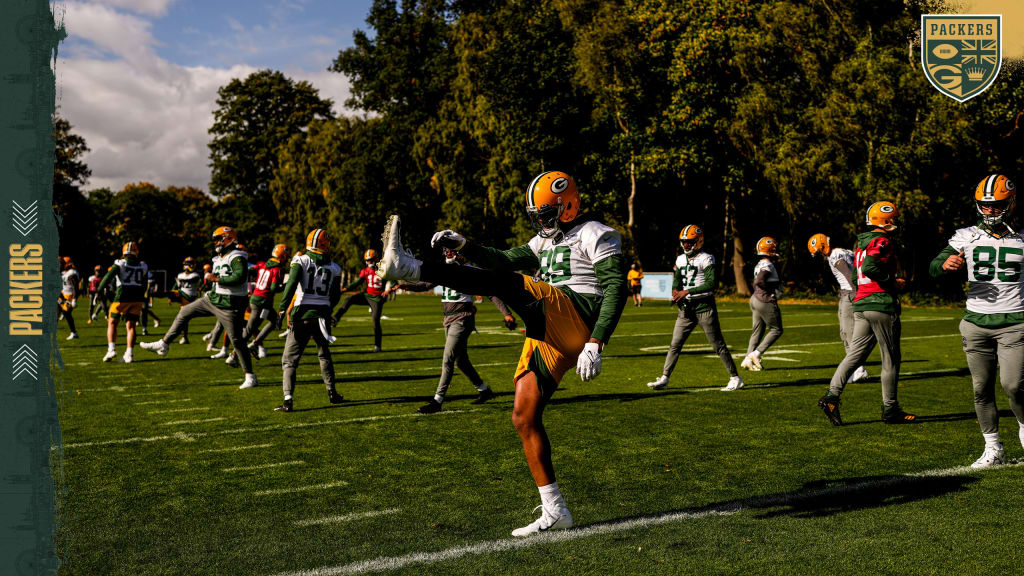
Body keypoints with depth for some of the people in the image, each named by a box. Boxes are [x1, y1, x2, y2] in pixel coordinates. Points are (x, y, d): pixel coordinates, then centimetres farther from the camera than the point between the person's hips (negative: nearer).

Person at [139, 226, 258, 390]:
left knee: (236, 340, -6)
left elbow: (239, 277, -31)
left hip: (229, 306, -9)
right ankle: (163, 344, 23)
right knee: (185, 312, 13)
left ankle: (250, 377, 2)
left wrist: (217, 279, -23)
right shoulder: (219, 259, 14)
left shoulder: (237, 258, -15)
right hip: (214, 299, 9)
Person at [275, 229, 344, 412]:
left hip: (303, 315, -3)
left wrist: (282, 309, -18)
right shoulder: (334, 268, 6)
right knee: (324, 355, 25)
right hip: (323, 314, 3)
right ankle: (332, 393, 28)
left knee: (289, 359, 2)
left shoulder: (300, 260, -4)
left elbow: (291, 285, -17)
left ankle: (288, 400, -9)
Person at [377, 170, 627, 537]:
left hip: (574, 320, -9)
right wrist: (464, 246, 6)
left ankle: (407, 267, -32)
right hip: (547, 336, 9)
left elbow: (616, 291, -11)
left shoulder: (594, 236, 1)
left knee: (503, 284, -25)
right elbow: (506, 260, 22)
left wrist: (595, 345, -21)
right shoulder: (547, 240, 28)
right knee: (525, 418, 4)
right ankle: (554, 511, 9)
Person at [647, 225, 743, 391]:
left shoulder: (705, 259, -9)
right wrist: (676, 291, -16)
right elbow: (676, 280, 7)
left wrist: (688, 291, -22)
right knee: (675, 344, 4)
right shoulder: (680, 259, 12)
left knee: (718, 345, 0)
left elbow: (711, 284, -19)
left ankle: (735, 378, 11)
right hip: (686, 308, 6)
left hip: (704, 306, -6)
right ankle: (664, 379, 8)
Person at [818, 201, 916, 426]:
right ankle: (890, 409, 10)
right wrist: (893, 282, -13)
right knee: (891, 359, 3)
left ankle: (832, 396, -6)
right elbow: (870, 268, -24)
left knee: (854, 355, 6)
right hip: (882, 305, -8)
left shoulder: (862, 243, 17)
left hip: (860, 305, 8)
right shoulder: (883, 242, -10)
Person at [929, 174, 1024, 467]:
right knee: (982, 389, 5)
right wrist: (945, 263, -24)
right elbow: (933, 268, -3)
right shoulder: (966, 237, 3)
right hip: (976, 322, 2)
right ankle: (993, 449, 18)